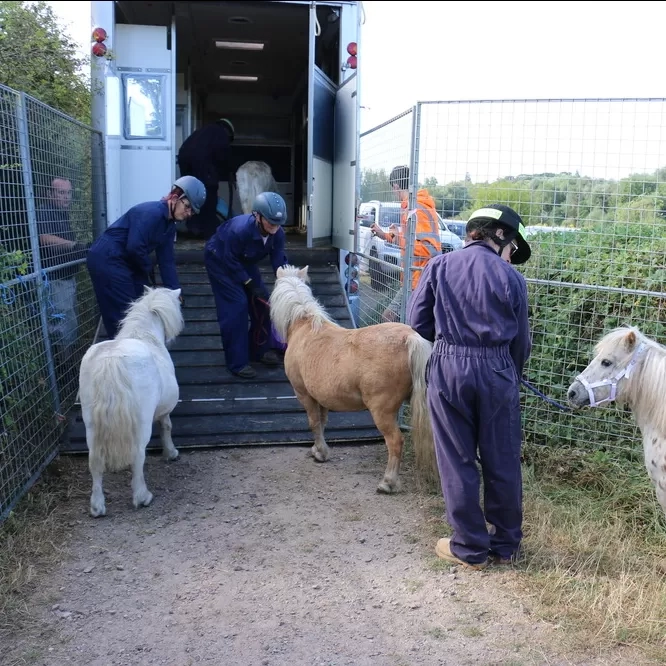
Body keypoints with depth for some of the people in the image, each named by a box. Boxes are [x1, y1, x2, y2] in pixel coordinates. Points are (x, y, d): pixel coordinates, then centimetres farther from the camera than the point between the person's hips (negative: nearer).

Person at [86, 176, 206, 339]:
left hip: (127, 262, 10)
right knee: (124, 315, -8)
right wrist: (148, 268, -8)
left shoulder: (169, 226, 8)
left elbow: (167, 261, 7)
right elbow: (134, 247, -26)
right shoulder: (151, 212, -21)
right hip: (107, 260, -10)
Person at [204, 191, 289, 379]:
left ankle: (261, 349, 21)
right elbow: (230, 262, -28)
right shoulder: (239, 230, -39)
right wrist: (251, 284, -25)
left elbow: (279, 261, -18)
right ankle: (237, 362, -8)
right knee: (236, 305, -15)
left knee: (261, 301, 1)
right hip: (219, 260, -6)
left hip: (244, 261, 6)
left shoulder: (277, 233, -23)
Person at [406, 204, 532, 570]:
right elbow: (521, 341, 2)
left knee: (457, 462, 11)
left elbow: (417, 322, 0)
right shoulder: (512, 278, -2)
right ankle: (506, 544, 29)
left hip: (449, 369, 0)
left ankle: (470, 548, 21)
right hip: (498, 371, 0)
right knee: (502, 462, 14)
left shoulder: (439, 266, 0)